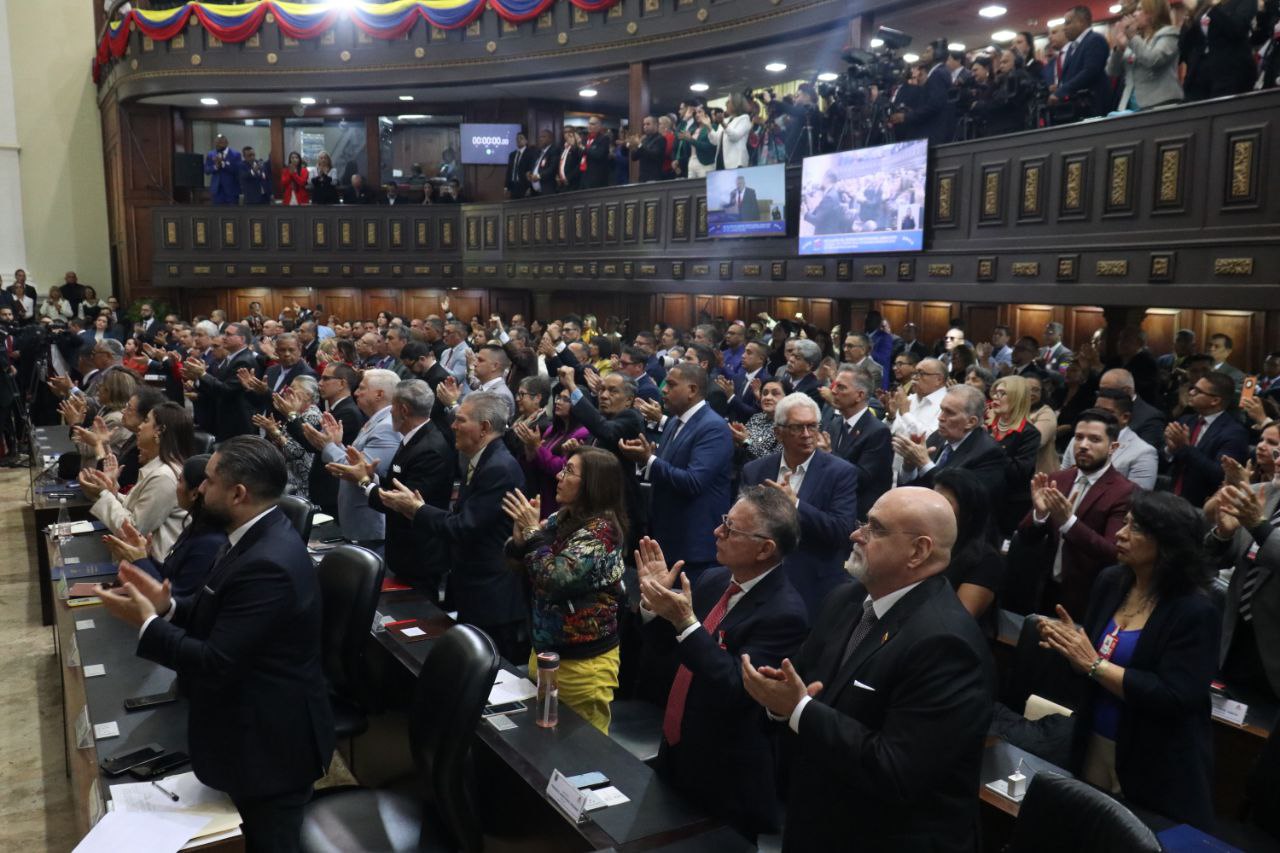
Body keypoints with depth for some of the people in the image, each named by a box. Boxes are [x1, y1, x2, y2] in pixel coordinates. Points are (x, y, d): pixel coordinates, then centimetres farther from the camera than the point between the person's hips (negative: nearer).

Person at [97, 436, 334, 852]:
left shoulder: (267, 563, -32)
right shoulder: (261, 536, 1)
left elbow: (216, 663, -28)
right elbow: (220, 612, 9)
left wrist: (146, 621, -18)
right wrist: (167, 604, -7)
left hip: (271, 740, -10)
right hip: (260, 724, 10)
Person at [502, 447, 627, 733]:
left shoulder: (601, 529, -21)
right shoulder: (562, 518, 2)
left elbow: (555, 579, -26)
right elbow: (521, 566, 7)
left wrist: (532, 530, -20)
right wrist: (519, 537, -13)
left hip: (583, 659, -8)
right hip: (546, 648, 8)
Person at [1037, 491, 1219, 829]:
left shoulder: (1195, 611, -19)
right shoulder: (1111, 582, -3)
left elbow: (1172, 698, -25)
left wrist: (1093, 664, -24)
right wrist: (1072, 645, -16)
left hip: (1155, 769, -5)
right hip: (1093, 746, 5)